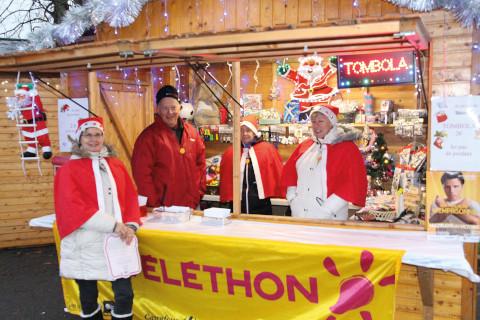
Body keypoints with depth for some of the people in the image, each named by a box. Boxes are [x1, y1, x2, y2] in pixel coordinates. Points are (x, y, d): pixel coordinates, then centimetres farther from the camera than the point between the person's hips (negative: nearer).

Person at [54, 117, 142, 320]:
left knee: (125, 295, -2)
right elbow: (74, 206, -10)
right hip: (86, 243, -2)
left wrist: (131, 225, -9)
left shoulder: (116, 166, 14)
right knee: (89, 298, 9)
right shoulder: (70, 169, 2)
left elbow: (131, 198, 11)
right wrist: (113, 224, -18)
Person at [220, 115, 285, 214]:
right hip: (237, 206, 2)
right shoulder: (230, 152, 9)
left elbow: (278, 174, 3)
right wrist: (225, 197, 8)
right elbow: (225, 178, 13)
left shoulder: (267, 149, 2)